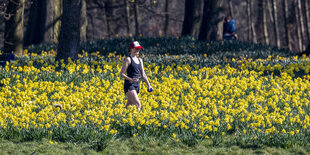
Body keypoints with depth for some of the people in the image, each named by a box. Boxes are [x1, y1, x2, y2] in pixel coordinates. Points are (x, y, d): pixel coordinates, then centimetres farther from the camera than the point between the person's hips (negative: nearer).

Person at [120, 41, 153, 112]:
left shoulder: (140, 60, 16)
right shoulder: (128, 59, -5)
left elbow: (143, 74, 20)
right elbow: (122, 73, -8)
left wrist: (148, 84, 10)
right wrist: (131, 79, -22)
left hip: (137, 85, 7)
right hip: (129, 85, -7)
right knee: (138, 104, -19)